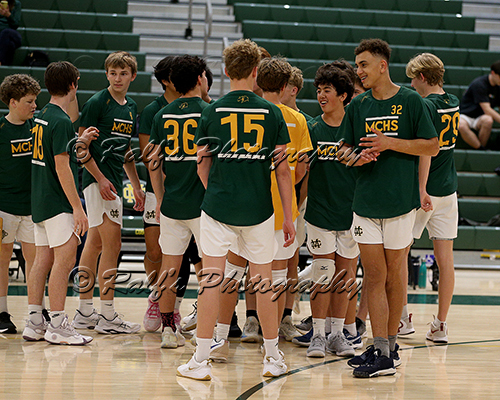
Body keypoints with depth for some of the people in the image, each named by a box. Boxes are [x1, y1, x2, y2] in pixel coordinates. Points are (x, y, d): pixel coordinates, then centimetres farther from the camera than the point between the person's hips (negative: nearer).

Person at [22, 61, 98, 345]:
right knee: (64, 259, -8)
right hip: (58, 204, -10)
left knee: (43, 259, 11)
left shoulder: (44, 116, 12)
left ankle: (34, 323, 13)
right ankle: (58, 326, -8)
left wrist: (81, 141, 29)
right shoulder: (61, 121, -16)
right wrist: (78, 208, -19)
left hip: (41, 201, 10)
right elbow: (62, 168, -20)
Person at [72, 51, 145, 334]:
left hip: (114, 181, 8)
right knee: (113, 243, -11)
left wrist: (137, 186, 19)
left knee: (95, 244, 11)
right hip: (98, 179, -8)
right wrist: (100, 178, -17)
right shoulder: (97, 103, -9)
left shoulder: (131, 108, 14)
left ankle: (85, 312, 16)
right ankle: (108, 316, -10)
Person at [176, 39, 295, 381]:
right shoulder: (272, 113, -1)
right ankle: (273, 358, 20)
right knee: (264, 283, 11)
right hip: (259, 210, 0)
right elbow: (282, 169, -1)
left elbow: (203, 166, 6)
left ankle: (201, 360, 2)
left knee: (211, 281, 3)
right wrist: (289, 217, 6)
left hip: (218, 208, 0)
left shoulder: (212, 112, -1)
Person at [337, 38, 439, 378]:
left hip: (400, 200, -3)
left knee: (394, 274, 6)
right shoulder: (358, 106, 9)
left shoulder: (410, 101, -3)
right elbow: (344, 148, 14)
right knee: (374, 276, -1)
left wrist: (390, 143, -13)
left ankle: (390, 345, 15)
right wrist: (355, 157, -9)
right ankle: (382, 353, 0)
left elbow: (432, 147, -3)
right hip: (365, 200, 3)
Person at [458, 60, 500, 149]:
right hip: (465, 116, -5)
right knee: (461, 126, -42)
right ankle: (481, 149, -32)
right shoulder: (479, 84, -17)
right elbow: (487, 109, -22)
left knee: (488, 120, -35)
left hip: (480, 119, 5)